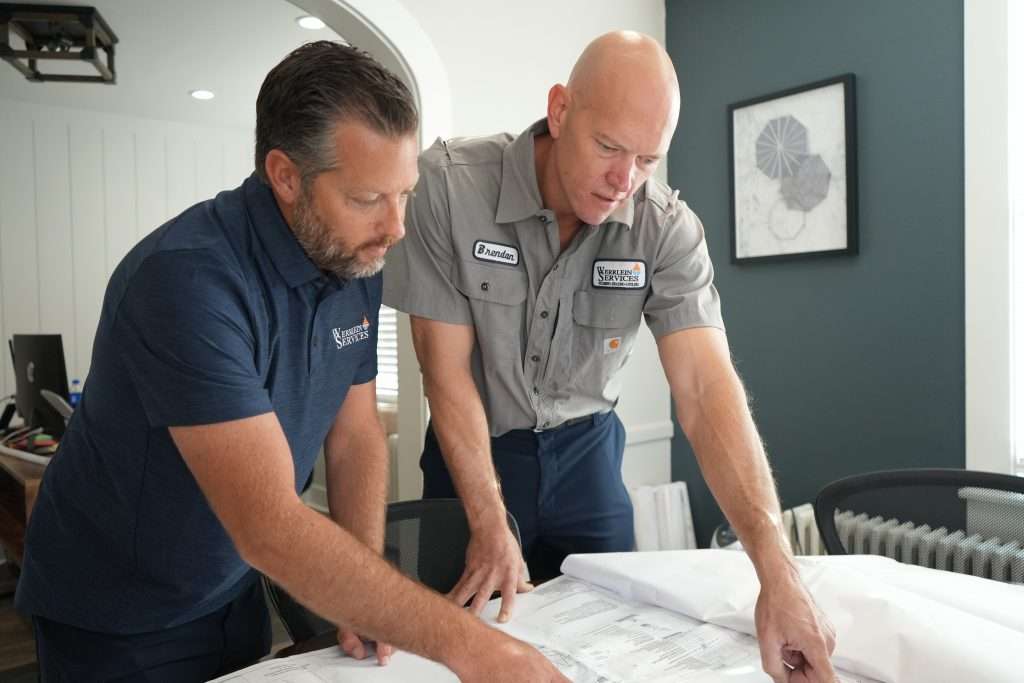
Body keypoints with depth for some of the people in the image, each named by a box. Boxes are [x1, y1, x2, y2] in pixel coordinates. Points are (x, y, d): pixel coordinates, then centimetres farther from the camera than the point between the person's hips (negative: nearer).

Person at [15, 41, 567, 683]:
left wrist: (367, 598, -12)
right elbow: (269, 527, -37)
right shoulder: (187, 280, -32)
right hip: (119, 620, -5)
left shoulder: (358, 263, -9)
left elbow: (357, 436, -2)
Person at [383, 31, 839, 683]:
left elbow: (706, 386, -26)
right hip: (473, 448, -1)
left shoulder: (669, 228, -19)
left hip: (586, 446, 2)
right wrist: (491, 525, -21)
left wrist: (779, 572, -36)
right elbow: (447, 368, -19)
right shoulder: (449, 184, -23)